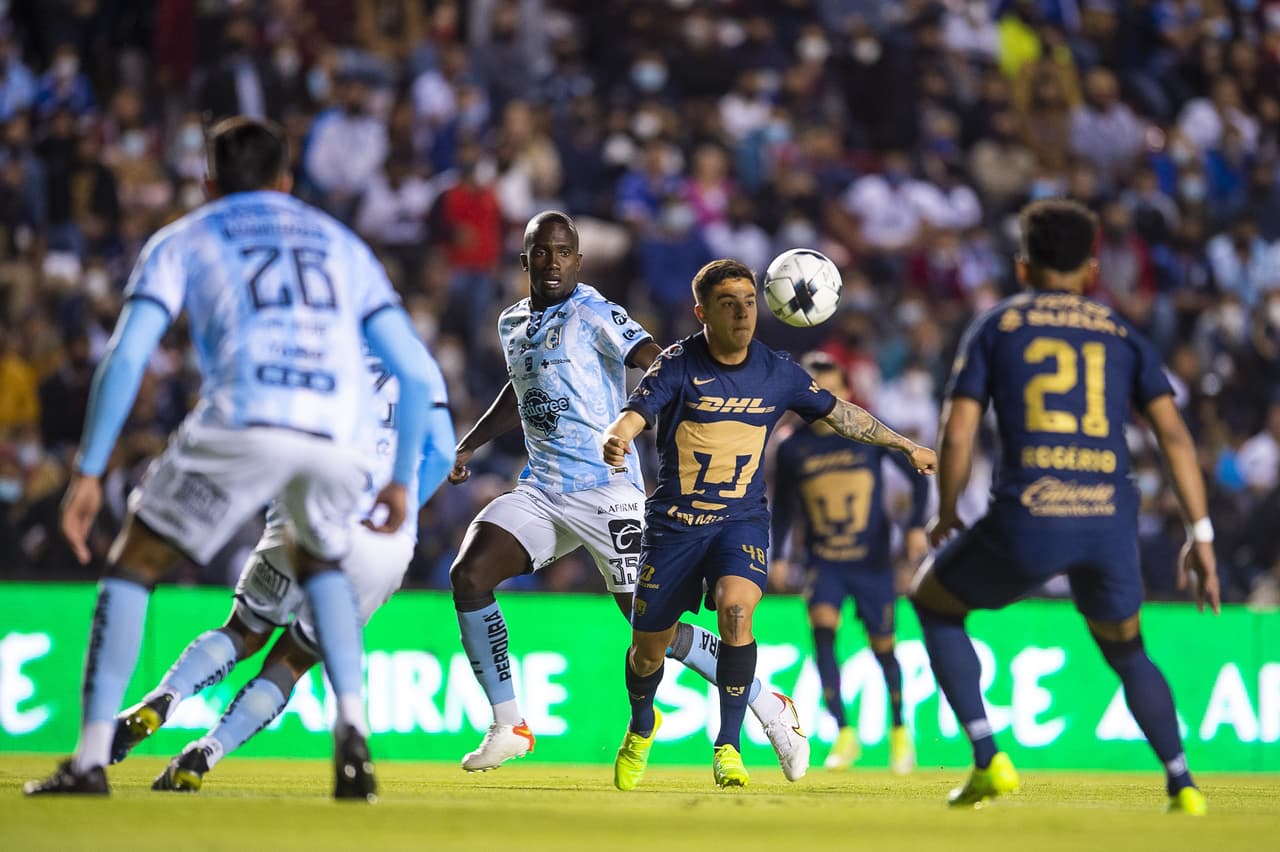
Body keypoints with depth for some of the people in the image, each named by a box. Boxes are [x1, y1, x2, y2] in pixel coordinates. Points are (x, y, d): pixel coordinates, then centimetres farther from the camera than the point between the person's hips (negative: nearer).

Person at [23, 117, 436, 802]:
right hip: (339, 437, 3)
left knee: (132, 565, 14)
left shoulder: (182, 240, 23)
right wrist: (401, 479, 32)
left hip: (244, 424, -3)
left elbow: (125, 358, 7)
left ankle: (92, 759, 3)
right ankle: (352, 733, 13)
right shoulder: (342, 244, 31)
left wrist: (88, 473, 7)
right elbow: (415, 372, 23)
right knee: (319, 560, 32)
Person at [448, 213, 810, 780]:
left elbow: (652, 359, -23)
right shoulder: (513, 324, 15)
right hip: (541, 489, 7)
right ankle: (508, 727, -2)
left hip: (605, 486, -6)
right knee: (467, 574, -13)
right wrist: (470, 443, 32)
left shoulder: (592, 314, -7)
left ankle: (771, 710, 7)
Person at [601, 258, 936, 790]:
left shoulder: (777, 373, -1)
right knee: (649, 648, 6)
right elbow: (636, 412, -26)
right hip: (674, 522, 0)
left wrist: (907, 447, 23)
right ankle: (641, 726, 41)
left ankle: (728, 748, -19)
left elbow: (838, 413, 14)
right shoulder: (679, 365, -10)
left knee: (735, 610, -29)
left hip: (741, 521, 1)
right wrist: (615, 440, -51)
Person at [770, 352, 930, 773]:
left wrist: (916, 526, -10)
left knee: (883, 648, 3)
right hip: (823, 561, 1)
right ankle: (844, 734, -18)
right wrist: (777, 556, 4)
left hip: (872, 561, -1)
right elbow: (783, 506, 11)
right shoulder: (793, 449, -1)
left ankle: (899, 730, 28)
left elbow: (917, 473, 0)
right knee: (822, 628, -23)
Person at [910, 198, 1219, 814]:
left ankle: (988, 761, 11)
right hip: (1110, 524, 3)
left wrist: (946, 516, 19)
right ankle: (1182, 785, 12)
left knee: (933, 601, 24)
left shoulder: (994, 327, 12)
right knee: (1125, 650, 28)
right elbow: (1174, 433, 7)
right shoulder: (1122, 336, 17)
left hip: (1026, 523, -3)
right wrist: (1201, 534, 9)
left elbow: (958, 433, 4)